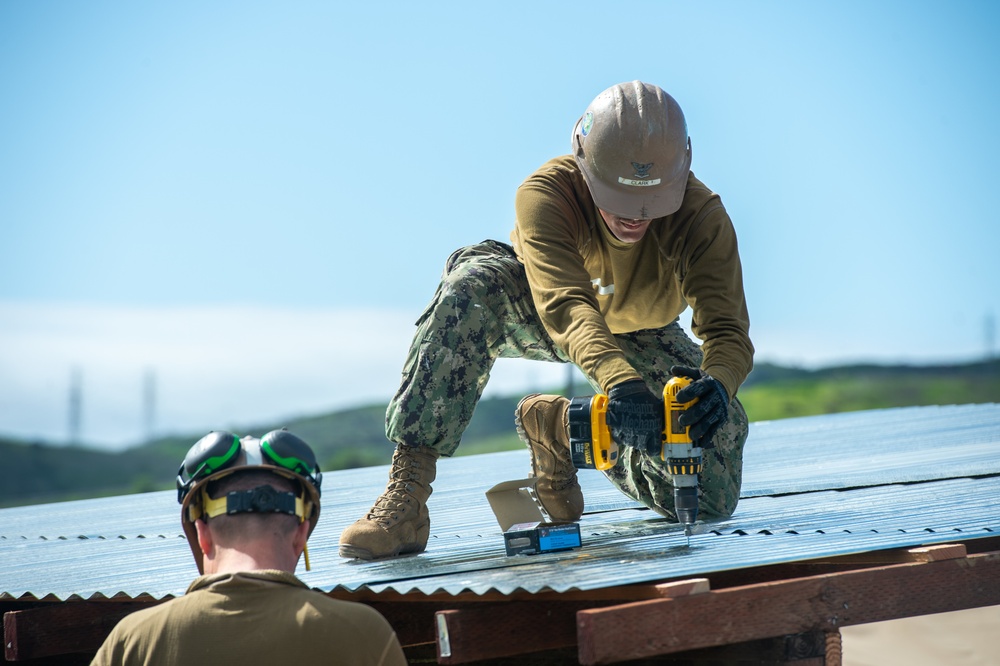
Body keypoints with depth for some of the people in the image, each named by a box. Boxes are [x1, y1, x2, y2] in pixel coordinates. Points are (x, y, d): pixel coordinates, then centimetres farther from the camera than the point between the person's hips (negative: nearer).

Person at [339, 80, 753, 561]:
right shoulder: (545, 195, -36)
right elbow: (566, 307, -49)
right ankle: (408, 484, -36)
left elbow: (728, 332, -35)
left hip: (639, 339, 2)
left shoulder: (702, 216, -32)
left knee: (711, 502, -17)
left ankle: (561, 427, 8)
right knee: (476, 277, -38)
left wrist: (717, 385, -60)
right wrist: (620, 381, -68)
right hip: (541, 318, -1)